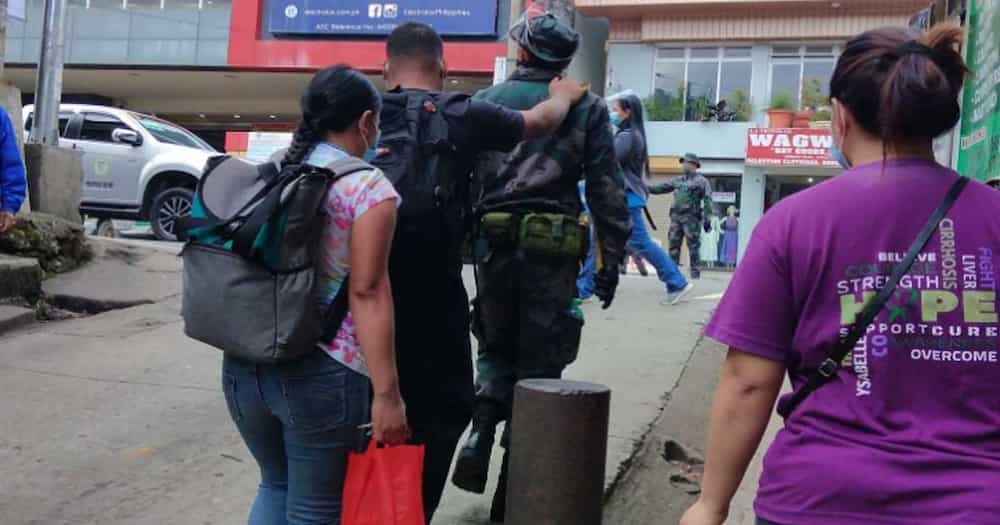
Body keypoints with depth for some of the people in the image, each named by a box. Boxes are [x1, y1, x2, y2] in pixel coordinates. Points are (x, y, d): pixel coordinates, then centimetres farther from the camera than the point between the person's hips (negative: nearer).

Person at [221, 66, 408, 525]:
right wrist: (386, 393, -17)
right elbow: (367, 292, -17)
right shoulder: (368, 186, -9)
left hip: (244, 363, 6)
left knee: (276, 484, 26)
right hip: (322, 372, -6)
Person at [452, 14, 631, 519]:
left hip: (493, 241, 2)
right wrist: (610, 259, 3)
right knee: (539, 363, 7)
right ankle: (513, 487, 9)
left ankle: (479, 434, -2)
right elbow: (607, 191, -1)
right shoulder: (587, 108, 3)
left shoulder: (485, 101, 9)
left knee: (496, 349, 22)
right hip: (553, 248, -2)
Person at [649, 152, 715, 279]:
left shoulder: (701, 181, 0)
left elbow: (707, 201, -6)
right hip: (676, 217, 6)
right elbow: (661, 188, 18)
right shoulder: (678, 180, 17)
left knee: (693, 247, -5)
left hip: (691, 218, -6)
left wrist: (707, 219, -14)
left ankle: (695, 274, -2)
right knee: (673, 246, 6)